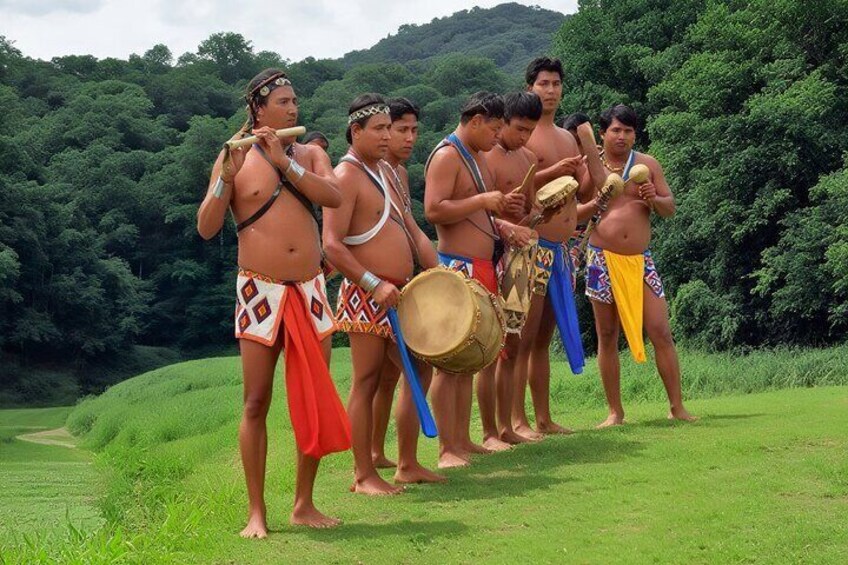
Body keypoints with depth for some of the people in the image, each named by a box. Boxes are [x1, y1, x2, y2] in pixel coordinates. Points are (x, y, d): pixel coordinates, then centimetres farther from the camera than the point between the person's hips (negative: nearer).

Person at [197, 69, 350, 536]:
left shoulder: (310, 154, 9)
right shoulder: (234, 159, 0)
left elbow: (334, 197, -11)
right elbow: (206, 228, -8)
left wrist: (283, 160, -17)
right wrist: (227, 177, -20)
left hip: (309, 290, 4)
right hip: (260, 291, -4)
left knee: (315, 401, 5)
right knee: (256, 403, -3)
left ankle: (304, 504, 15)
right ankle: (256, 512, 4)